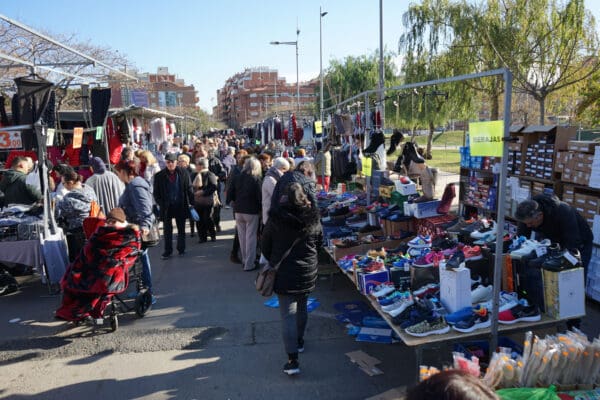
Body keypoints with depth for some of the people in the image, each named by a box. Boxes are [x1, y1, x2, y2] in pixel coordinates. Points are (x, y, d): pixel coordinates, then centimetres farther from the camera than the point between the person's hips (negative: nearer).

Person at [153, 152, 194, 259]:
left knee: (181, 229, 12)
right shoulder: (159, 176, -3)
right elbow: (156, 193, 2)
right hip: (166, 206, -1)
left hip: (181, 206, 1)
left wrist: (191, 202, -2)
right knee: (167, 230, 4)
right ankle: (167, 251, 12)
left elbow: (189, 188, 1)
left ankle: (181, 249, 25)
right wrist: (160, 203, -9)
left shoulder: (183, 172, -2)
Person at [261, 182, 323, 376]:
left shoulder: (275, 219, -12)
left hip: (283, 273, -3)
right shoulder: (313, 219, -5)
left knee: (288, 314, -2)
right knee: (302, 307, 23)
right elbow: (319, 243, 9)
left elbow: (265, 246, -2)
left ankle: (292, 360, -5)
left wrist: (272, 261, 16)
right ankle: (299, 341, 41)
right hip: (307, 272, 3)